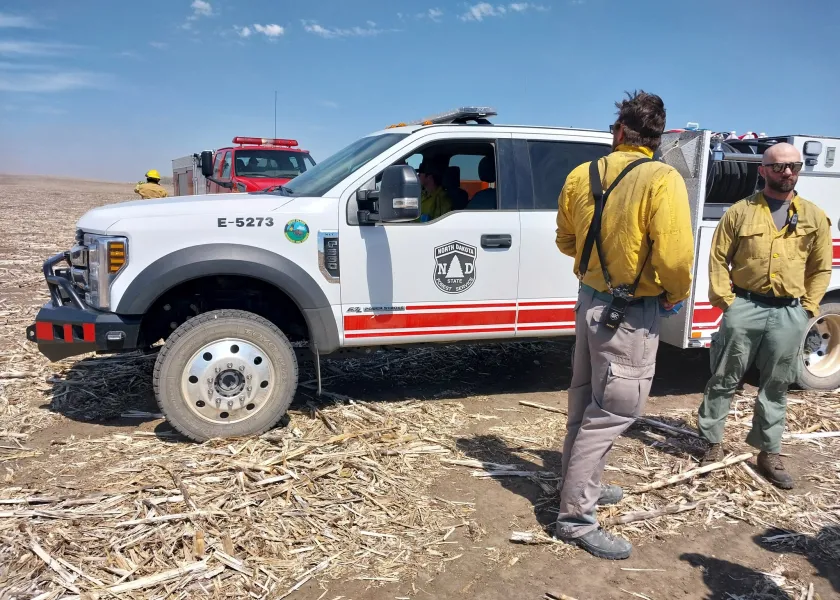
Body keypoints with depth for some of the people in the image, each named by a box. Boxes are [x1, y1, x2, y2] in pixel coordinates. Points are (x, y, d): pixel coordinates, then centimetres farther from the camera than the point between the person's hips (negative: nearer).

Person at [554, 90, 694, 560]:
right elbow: (676, 258, -24)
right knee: (610, 415, 2)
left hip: (591, 301, 7)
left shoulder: (581, 176, 1)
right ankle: (576, 517, 10)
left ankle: (583, 485, 39)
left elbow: (566, 242, 12)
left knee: (586, 406, 21)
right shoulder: (662, 180, -18)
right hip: (631, 314, -7)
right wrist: (675, 296, -5)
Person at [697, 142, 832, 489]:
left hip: (789, 314, 2)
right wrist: (724, 299, -5)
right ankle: (712, 443, 18)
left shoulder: (815, 217, 8)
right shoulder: (741, 211, 3)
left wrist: (807, 307, 3)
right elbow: (718, 257, 2)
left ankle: (769, 453, 21)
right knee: (724, 380, 5)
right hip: (744, 308, -1)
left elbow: (821, 269, 11)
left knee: (776, 387, 10)